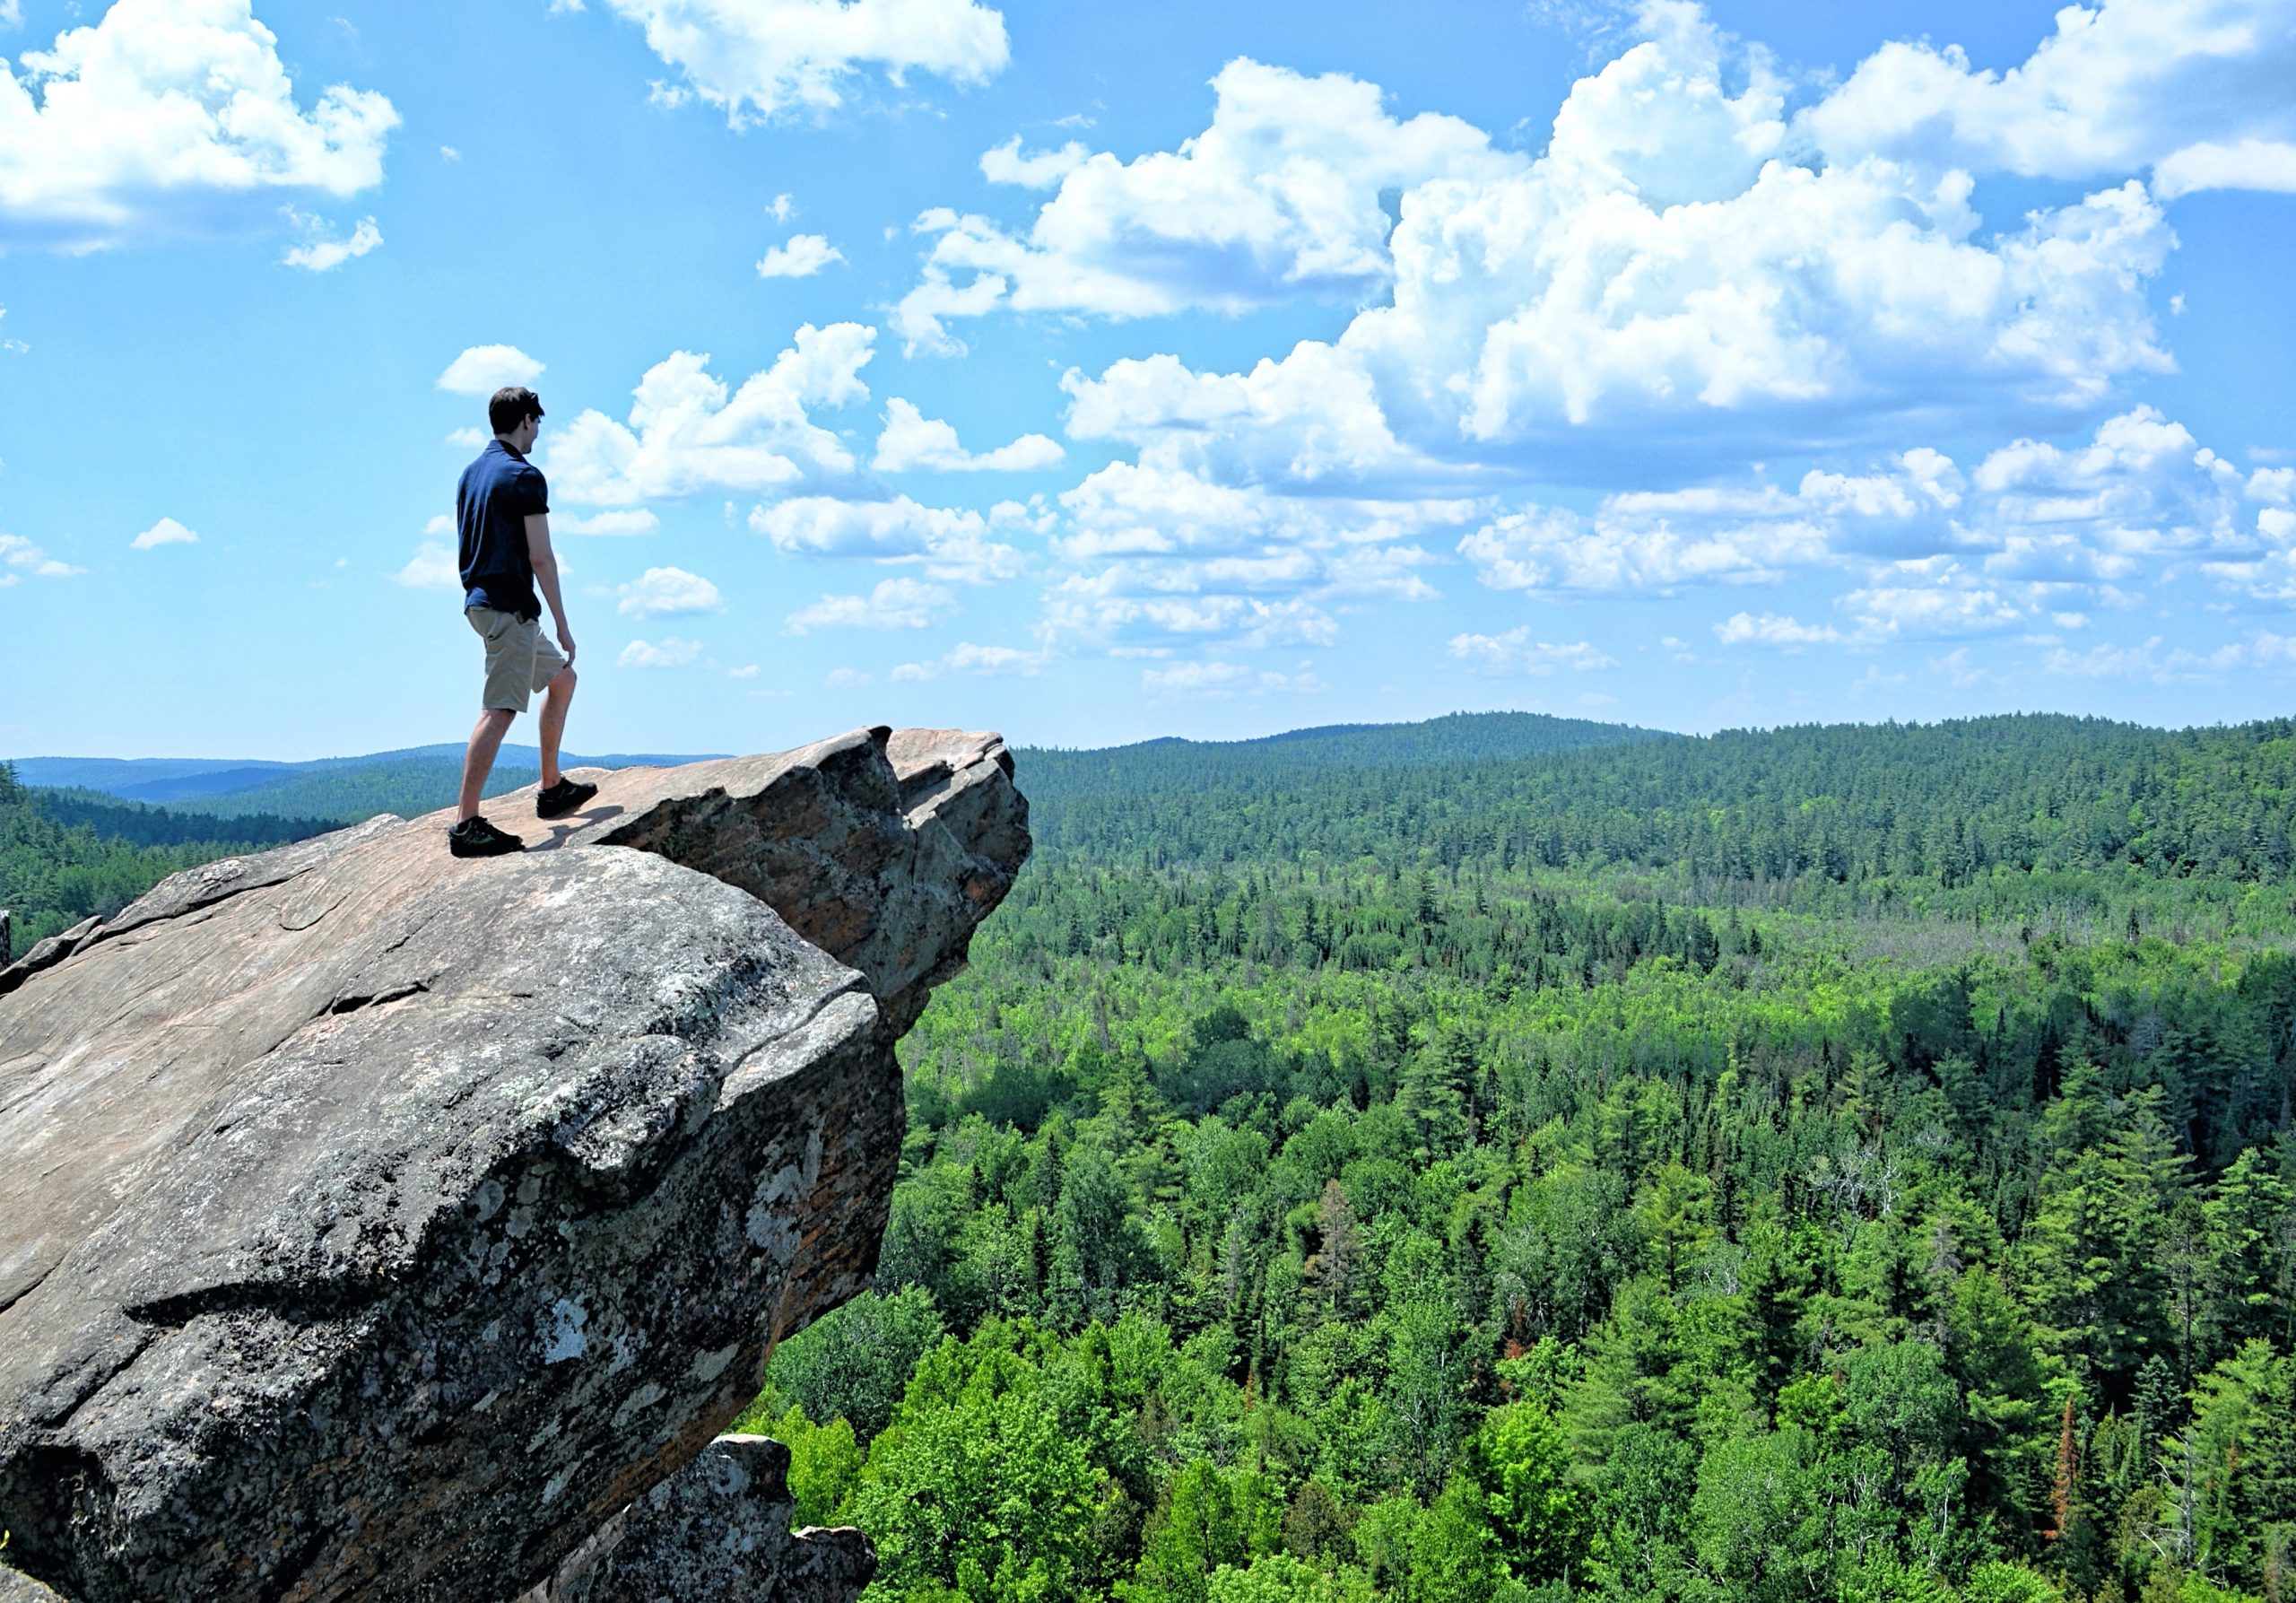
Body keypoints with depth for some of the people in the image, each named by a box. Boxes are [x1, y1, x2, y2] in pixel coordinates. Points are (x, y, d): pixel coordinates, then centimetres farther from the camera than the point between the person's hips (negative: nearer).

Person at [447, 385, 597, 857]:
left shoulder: (471, 473, 15)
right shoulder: (524, 476, -12)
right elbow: (540, 557, -16)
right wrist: (563, 626, -12)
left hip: (480, 601, 10)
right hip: (510, 606, -10)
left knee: (561, 678, 23)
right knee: (499, 710, -12)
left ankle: (552, 787, 26)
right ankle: (466, 824, -16)